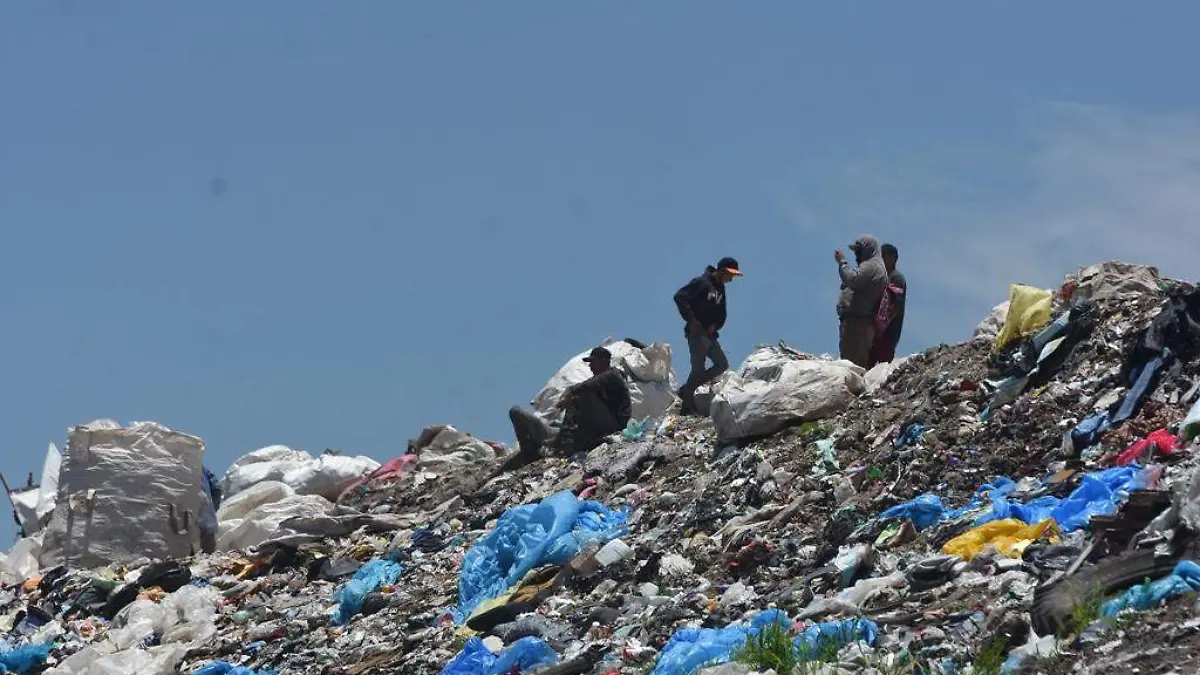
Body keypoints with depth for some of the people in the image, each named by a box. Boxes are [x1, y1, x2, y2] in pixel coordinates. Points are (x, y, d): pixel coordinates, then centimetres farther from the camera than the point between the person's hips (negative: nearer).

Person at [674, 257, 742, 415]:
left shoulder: (720, 289, 15)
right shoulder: (701, 283, -10)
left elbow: (721, 315, 20)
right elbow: (679, 297, -19)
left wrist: (714, 326, -1)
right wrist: (691, 320, -19)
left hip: (710, 334, 9)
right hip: (697, 333, -9)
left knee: (722, 365, 8)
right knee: (698, 369, -10)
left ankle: (687, 390, 14)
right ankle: (687, 406, -2)